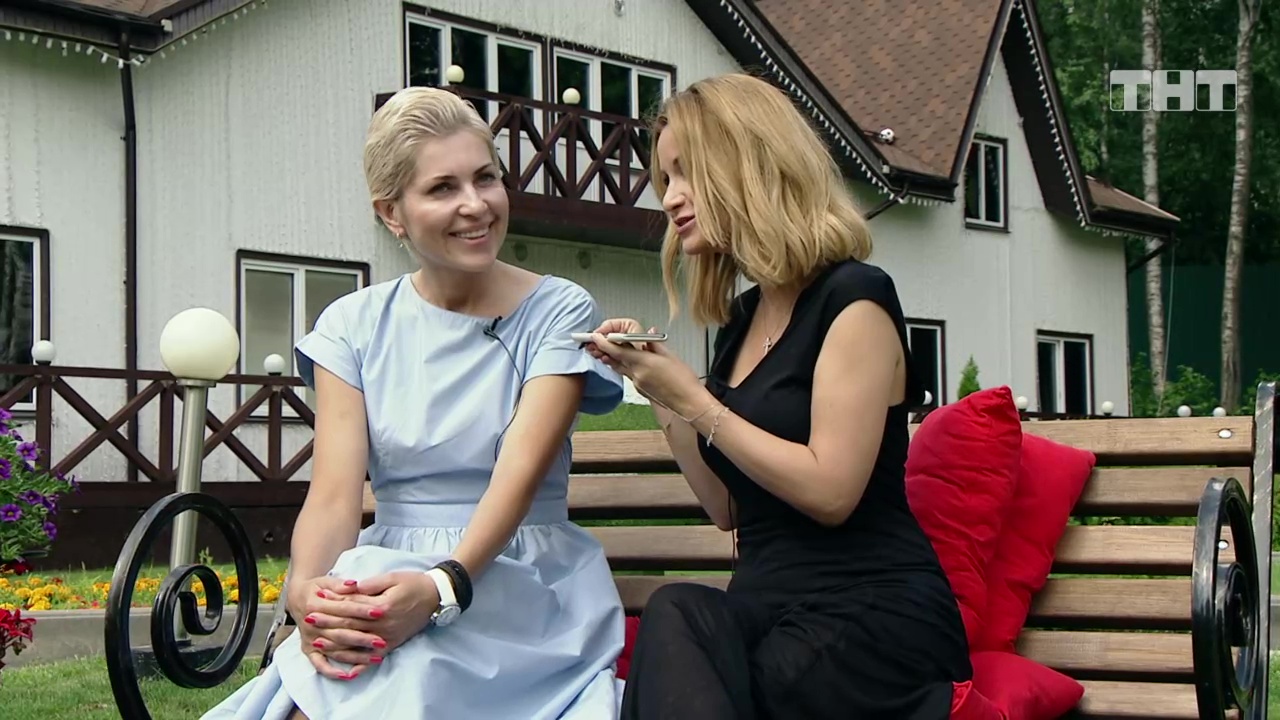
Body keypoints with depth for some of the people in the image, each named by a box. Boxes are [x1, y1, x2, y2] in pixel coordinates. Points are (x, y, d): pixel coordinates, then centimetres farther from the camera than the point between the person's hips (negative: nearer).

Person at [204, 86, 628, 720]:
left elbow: (520, 471, -13)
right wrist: (306, 589, -26)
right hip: (384, 575, 2)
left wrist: (442, 586, -31)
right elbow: (335, 491, -3)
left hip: (523, 590, -2)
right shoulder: (353, 325, 9)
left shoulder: (558, 312, 2)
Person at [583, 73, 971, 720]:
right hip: (769, 605, 6)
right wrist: (655, 385, 9)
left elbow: (830, 491, -16)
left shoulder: (854, 297, -6)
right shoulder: (740, 319, 18)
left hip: (872, 613, -6)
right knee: (675, 614, -29)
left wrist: (692, 400, -11)